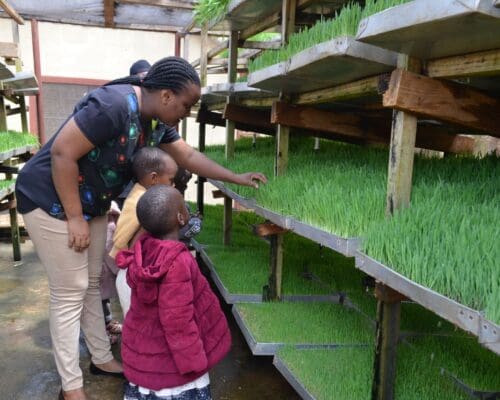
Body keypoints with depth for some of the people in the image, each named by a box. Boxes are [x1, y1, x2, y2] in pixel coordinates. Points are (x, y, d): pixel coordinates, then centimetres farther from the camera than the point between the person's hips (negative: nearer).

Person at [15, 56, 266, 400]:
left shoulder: (156, 121, -1)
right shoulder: (114, 105, -30)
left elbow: (189, 156, 8)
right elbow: (62, 153, -29)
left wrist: (237, 178, 6)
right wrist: (74, 219, -23)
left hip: (91, 205, 9)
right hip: (52, 201, -9)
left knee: (92, 283, 16)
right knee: (71, 293, -2)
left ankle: (102, 359, 33)